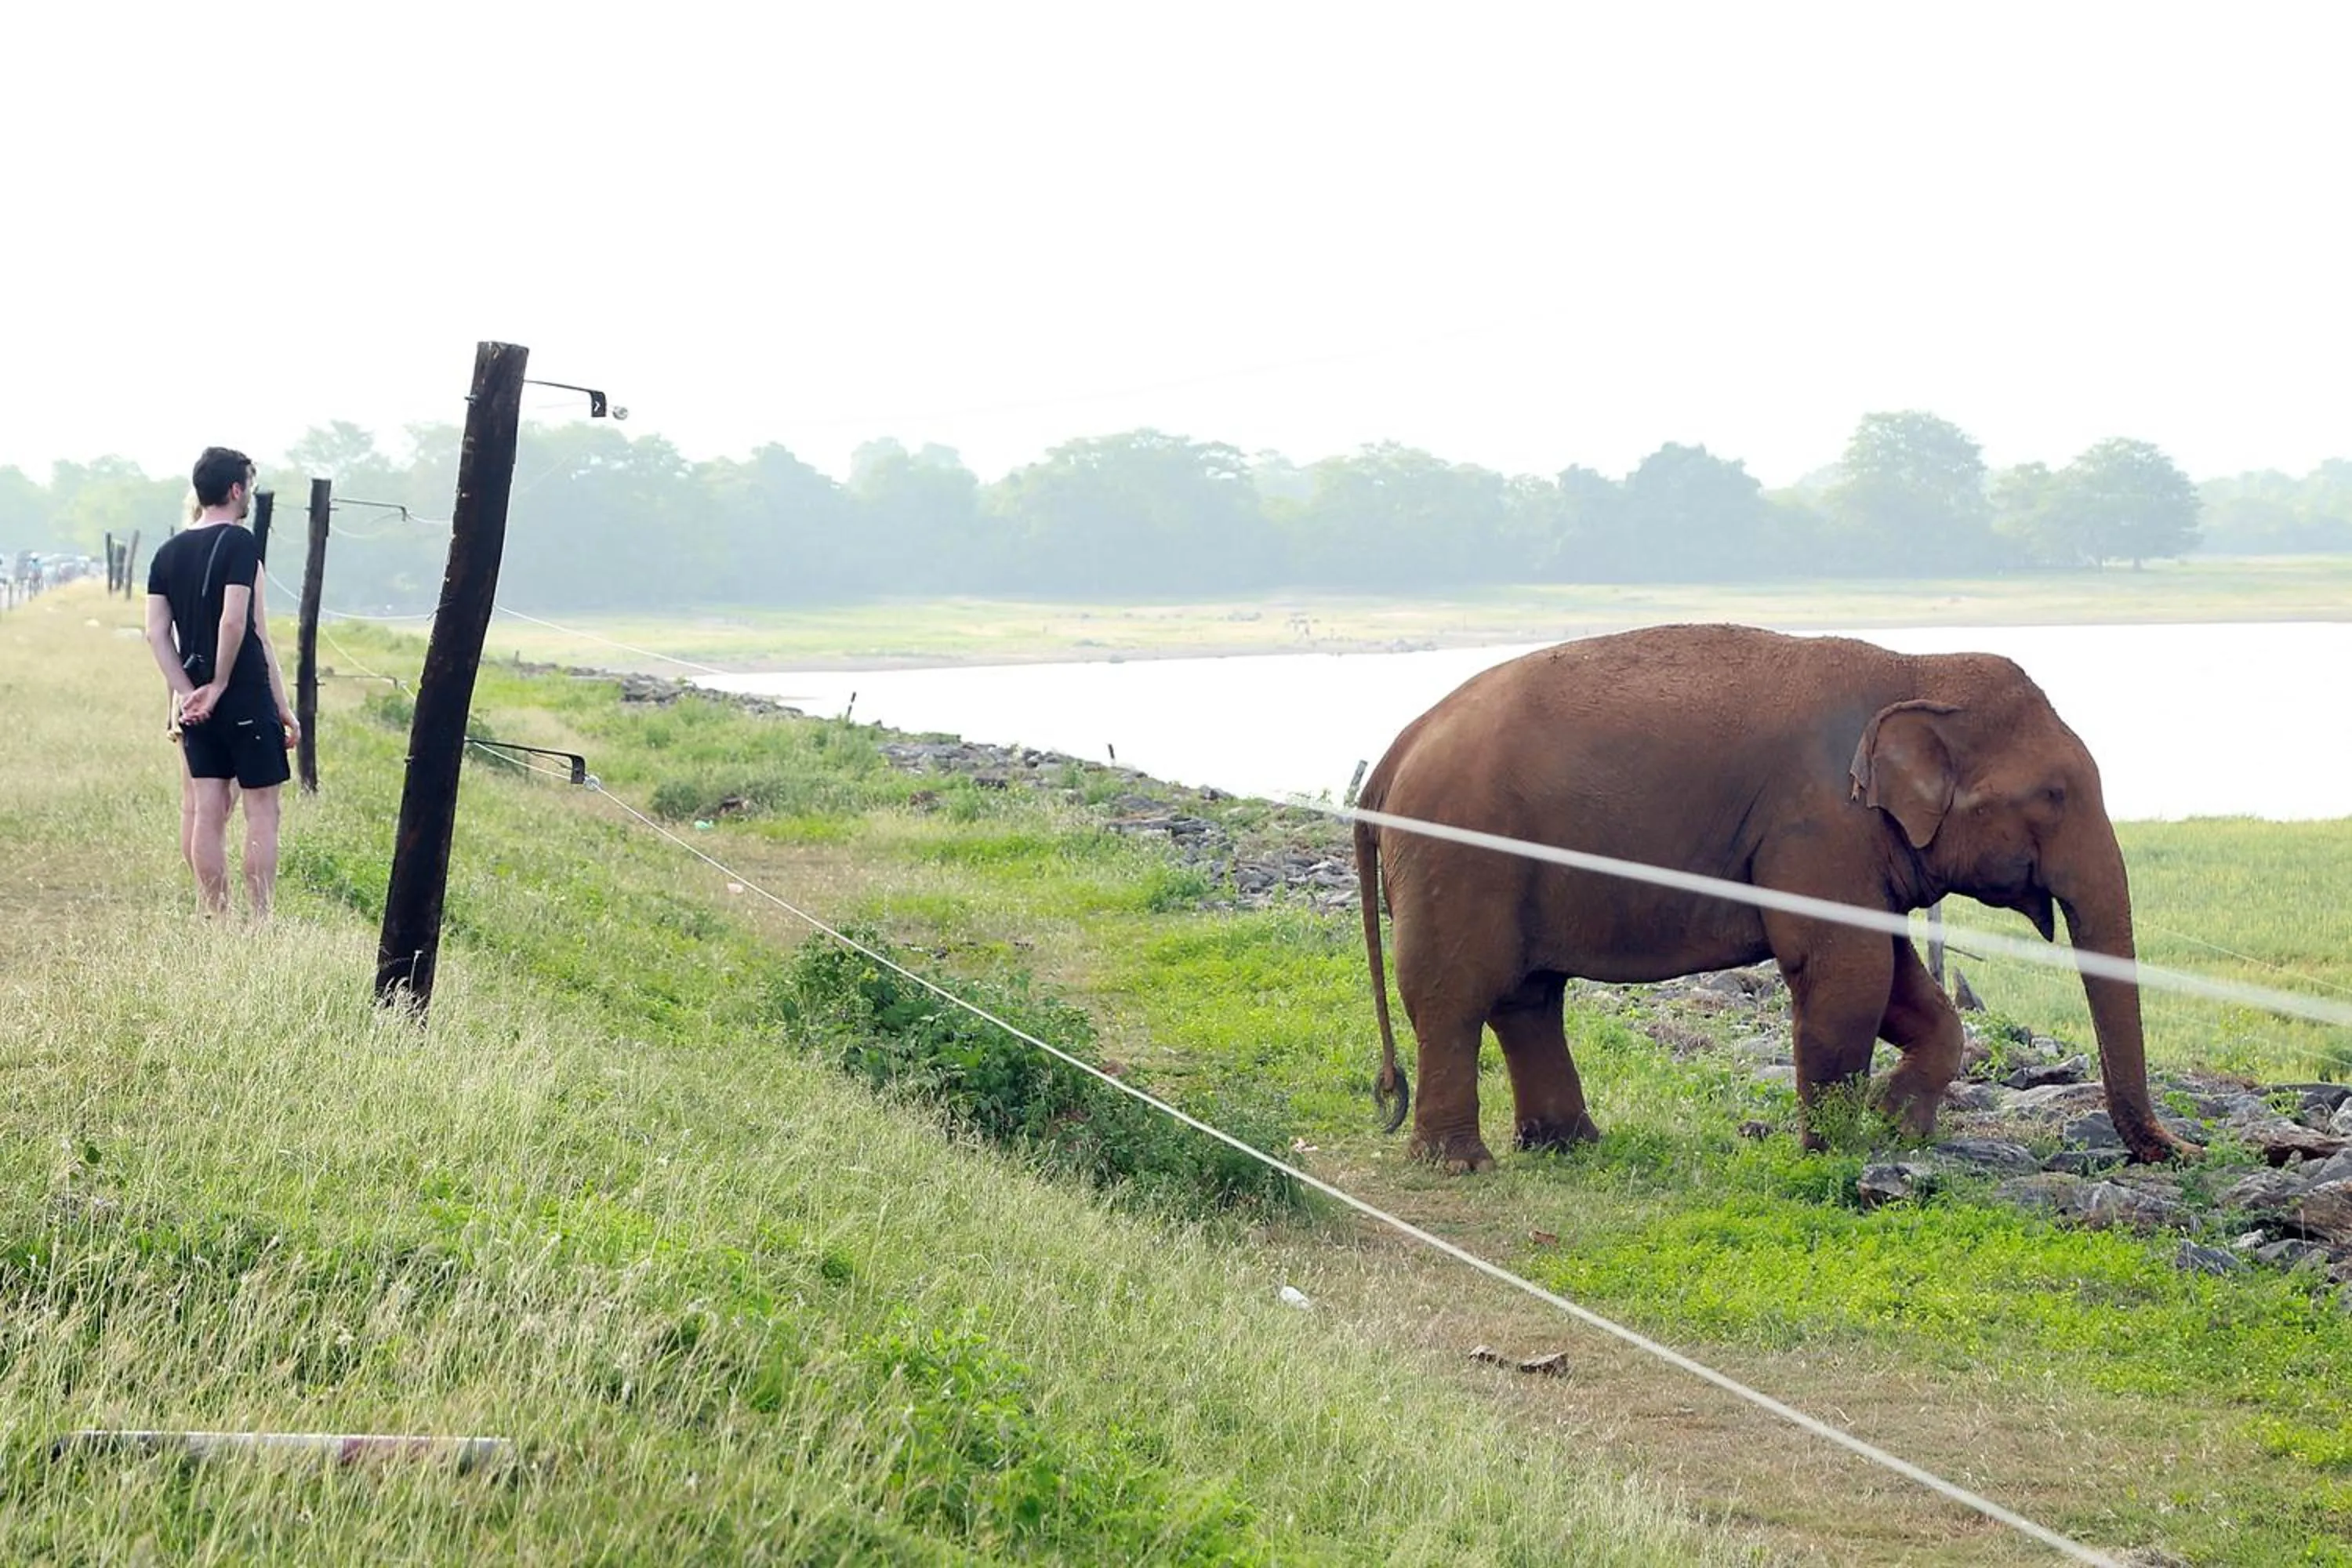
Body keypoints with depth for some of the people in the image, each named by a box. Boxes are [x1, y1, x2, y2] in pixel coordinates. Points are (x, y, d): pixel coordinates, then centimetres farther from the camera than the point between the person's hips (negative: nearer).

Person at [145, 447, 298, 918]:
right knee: (261, 808, -1)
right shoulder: (239, 543, -10)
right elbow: (235, 623, -18)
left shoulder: (169, 552, 11)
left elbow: (156, 633, 4)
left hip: (196, 701, 6)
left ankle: (215, 919, 8)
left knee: (209, 810, 7)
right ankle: (260, 922, -4)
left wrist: (189, 693, 1)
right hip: (247, 697, -6)